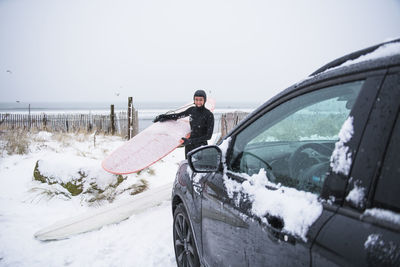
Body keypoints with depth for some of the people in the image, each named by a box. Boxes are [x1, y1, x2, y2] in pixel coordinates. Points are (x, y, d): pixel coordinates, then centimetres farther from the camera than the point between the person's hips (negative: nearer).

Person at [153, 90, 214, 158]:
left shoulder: (209, 115, -12)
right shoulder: (191, 110, 2)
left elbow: (208, 136, -14)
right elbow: (179, 115, 20)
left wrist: (190, 141, -17)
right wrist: (164, 116, 14)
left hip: (201, 147, -5)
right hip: (189, 146, 6)